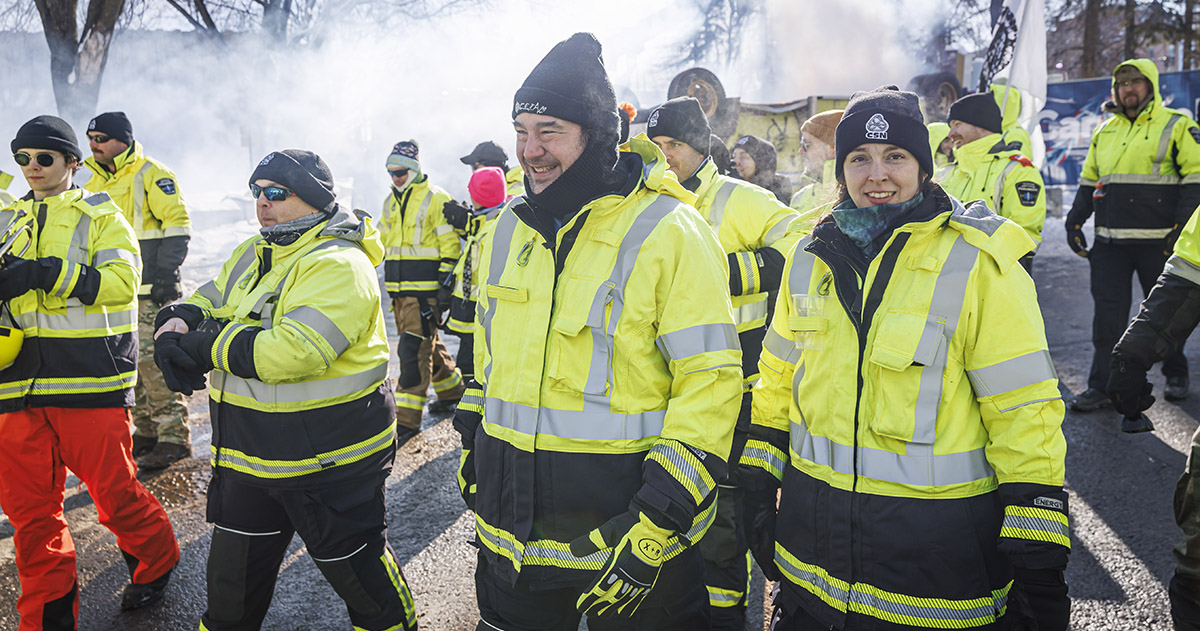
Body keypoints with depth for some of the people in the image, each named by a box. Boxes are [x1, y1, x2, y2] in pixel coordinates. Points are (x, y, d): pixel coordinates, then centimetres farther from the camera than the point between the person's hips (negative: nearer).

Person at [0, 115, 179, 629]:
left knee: (115, 495, 1)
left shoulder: (100, 214, 4)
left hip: (89, 379, -5)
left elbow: (122, 280, -11)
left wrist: (48, 273, -21)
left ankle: (156, 565, 28)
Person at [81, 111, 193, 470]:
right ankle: (146, 432, 21)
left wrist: (165, 274, -17)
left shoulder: (151, 175, -6)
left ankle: (174, 437, -4)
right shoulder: (95, 183, 18)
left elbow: (177, 226, -11)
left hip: (151, 291, -8)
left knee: (154, 360, -10)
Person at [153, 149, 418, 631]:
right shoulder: (251, 254, 11)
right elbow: (205, 303, 11)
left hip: (328, 456, -8)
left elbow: (296, 350, -32)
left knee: (354, 565, 10)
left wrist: (207, 347, -24)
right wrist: (176, 324, -13)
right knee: (232, 572, 22)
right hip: (247, 454, 8)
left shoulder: (339, 265, -20)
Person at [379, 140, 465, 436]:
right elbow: (384, 240, 27)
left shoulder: (436, 198, -7)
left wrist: (445, 285, -14)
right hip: (399, 289, 8)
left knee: (414, 350, -10)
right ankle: (452, 391, 35)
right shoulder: (390, 201, 15)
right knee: (428, 345, 17)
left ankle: (407, 419, -7)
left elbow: (450, 245, -10)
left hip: (425, 288, -8)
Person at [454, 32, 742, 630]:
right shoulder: (506, 228, 6)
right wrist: (472, 445, 19)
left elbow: (712, 380, -16)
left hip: (629, 531, -5)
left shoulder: (668, 231, -14)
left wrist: (657, 520, -20)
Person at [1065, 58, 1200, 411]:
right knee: (1107, 312, 0)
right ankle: (1102, 386, 4)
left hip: (1157, 242, -4)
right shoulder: (1105, 131, 15)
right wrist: (1075, 221, 12)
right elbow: (1089, 180, 22)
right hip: (1109, 241, 4)